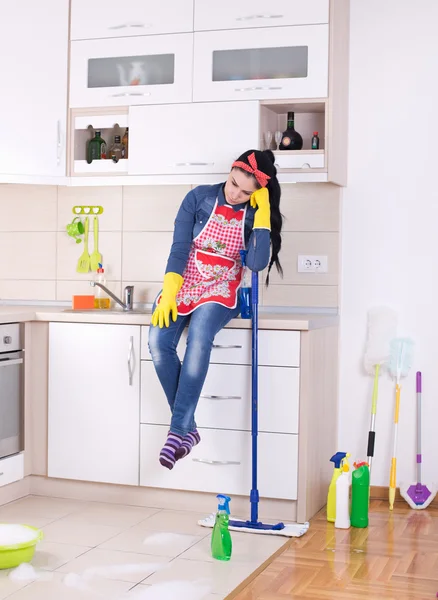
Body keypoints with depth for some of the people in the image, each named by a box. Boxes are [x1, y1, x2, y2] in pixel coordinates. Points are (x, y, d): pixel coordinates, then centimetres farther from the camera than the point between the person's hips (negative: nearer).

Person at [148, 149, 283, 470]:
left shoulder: (255, 214, -3)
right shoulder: (199, 197, -4)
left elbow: (258, 263, -19)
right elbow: (179, 248, -7)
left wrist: (262, 211, -19)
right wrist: (168, 295, -17)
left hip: (220, 291, -1)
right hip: (183, 284, 1)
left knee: (199, 338, -33)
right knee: (159, 342, -26)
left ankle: (178, 429, -31)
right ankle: (189, 429, -16)